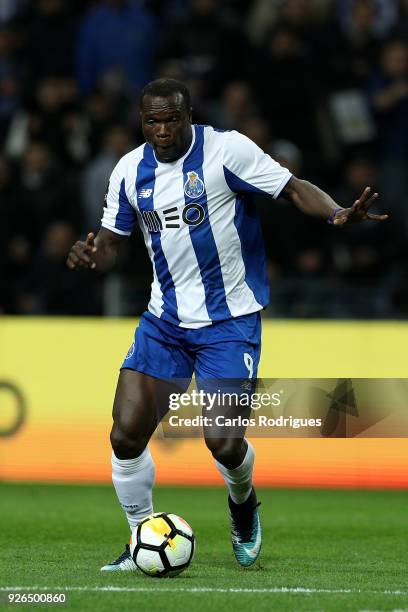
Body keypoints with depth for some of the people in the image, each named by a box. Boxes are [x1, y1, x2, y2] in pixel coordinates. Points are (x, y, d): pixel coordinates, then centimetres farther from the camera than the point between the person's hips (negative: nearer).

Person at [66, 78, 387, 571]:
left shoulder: (227, 150, -12)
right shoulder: (129, 171, 3)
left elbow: (295, 189, -13)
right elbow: (112, 240, 12)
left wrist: (338, 214, -32)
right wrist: (91, 256, -12)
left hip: (229, 321, -4)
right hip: (164, 320, 4)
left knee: (224, 442, -13)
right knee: (127, 435, -7)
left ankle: (243, 502, 23)